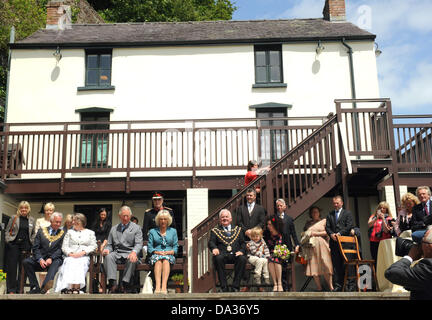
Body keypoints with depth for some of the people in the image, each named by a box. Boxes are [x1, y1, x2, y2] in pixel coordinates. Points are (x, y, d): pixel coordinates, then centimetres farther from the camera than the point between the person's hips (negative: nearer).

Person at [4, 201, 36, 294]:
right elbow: (7, 231, 6)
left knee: (23, 268, 3)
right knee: (12, 267, -1)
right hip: (13, 245, -2)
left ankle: (20, 289, 11)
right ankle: (11, 289, 5)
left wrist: (32, 242, 3)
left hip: (25, 246, 2)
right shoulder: (14, 218, 3)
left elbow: (34, 233, 16)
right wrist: (8, 240, -6)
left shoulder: (32, 220, 10)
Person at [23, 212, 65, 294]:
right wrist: (40, 259, -13)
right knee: (26, 262, -22)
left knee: (56, 262, -35)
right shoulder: (41, 231, 13)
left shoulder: (62, 233, 10)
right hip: (40, 258, 3)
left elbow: (60, 249, -1)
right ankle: (35, 287, -23)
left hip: (54, 259, -2)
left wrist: (51, 258, -18)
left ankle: (45, 287, -58)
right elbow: (35, 248, 5)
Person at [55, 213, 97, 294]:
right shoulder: (70, 232, 26)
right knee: (70, 265, -34)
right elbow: (64, 246, 15)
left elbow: (93, 246, 7)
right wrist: (71, 253, -7)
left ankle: (76, 288, -47)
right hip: (70, 257, 2)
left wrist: (83, 252, -10)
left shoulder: (90, 233, 20)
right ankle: (69, 286, -47)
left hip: (84, 257, -2)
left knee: (80, 264, -36)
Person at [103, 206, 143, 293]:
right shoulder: (114, 229, 22)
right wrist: (107, 249, -6)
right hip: (117, 254, 3)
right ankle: (113, 284, -38)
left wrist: (134, 252, -24)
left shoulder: (136, 228, 11)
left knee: (132, 260, -36)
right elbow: (109, 244, 20)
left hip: (129, 254, -2)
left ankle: (123, 284, -34)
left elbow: (139, 244, -1)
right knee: (108, 256, -30)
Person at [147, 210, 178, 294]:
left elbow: (176, 247, 13)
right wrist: (157, 252, -9)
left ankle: (164, 287, -53)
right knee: (158, 260, -36)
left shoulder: (173, 231, 21)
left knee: (165, 260, -36)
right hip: (156, 255, 0)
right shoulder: (152, 231, 19)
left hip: (169, 255, 0)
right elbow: (150, 247, 9)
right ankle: (158, 286, -54)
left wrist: (168, 252, -7)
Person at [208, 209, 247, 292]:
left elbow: (243, 243, 17)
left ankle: (235, 287, -27)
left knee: (242, 259, -32)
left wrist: (241, 251, -6)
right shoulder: (215, 231, 21)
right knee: (218, 258, -36)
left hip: (235, 255, 1)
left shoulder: (238, 229, 26)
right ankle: (224, 288, -30)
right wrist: (214, 248, -20)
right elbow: (211, 242, 5)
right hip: (222, 255, -1)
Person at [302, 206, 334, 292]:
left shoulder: (324, 221, 9)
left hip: (321, 245, -3)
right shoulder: (308, 223, 19)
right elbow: (304, 233, 21)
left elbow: (327, 232, 0)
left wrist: (316, 233, -5)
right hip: (311, 246, 3)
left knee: (325, 266, -9)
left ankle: (331, 286, -5)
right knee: (313, 266, -4)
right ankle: (319, 287, 0)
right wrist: (307, 235, 1)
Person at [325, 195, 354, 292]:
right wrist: (331, 234, -8)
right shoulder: (329, 214, 19)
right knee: (336, 264, 1)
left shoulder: (347, 213, 7)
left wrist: (339, 233, -14)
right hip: (334, 242, 3)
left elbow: (349, 226, -4)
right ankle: (337, 285, 2)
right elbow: (327, 227, 12)